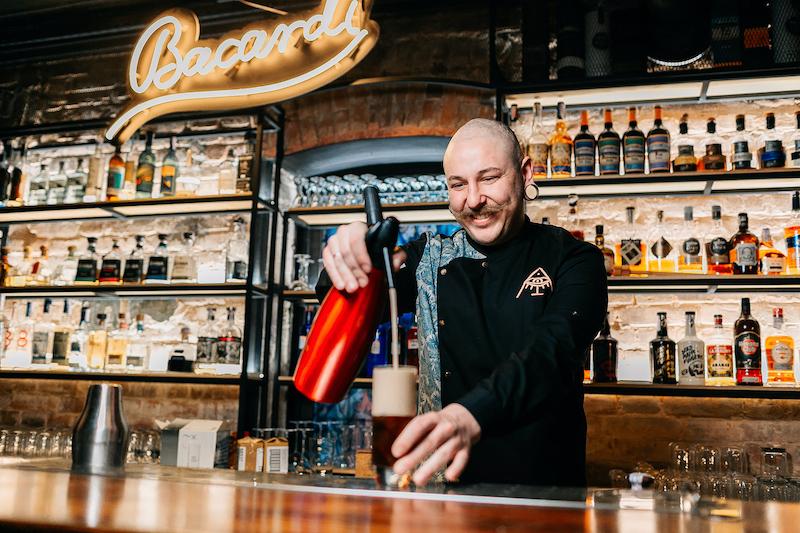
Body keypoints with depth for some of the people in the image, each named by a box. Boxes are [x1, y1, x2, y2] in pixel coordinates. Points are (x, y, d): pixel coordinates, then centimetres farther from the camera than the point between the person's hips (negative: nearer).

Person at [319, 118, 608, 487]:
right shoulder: (431, 258, 10)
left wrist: (470, 416, -35)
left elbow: (551, 352, -17)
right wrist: (348, 255, -25)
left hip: (543, 486, -1)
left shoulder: (573, 260, 0)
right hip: (444, 484, 2)